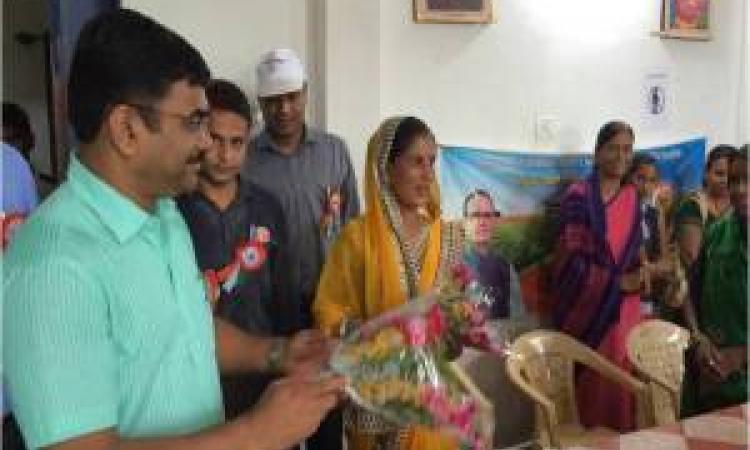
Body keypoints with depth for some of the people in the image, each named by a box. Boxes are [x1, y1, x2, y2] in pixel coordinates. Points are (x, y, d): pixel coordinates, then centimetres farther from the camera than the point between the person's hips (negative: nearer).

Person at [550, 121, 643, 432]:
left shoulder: (632, 197, 10)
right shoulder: (579, 196, -9)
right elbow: (570, 257, -13)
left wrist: (640, 274, -2)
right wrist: (617, 281, -15)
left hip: (624, 304, 5)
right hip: (588, 303, -5)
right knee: (589, 381, -1)